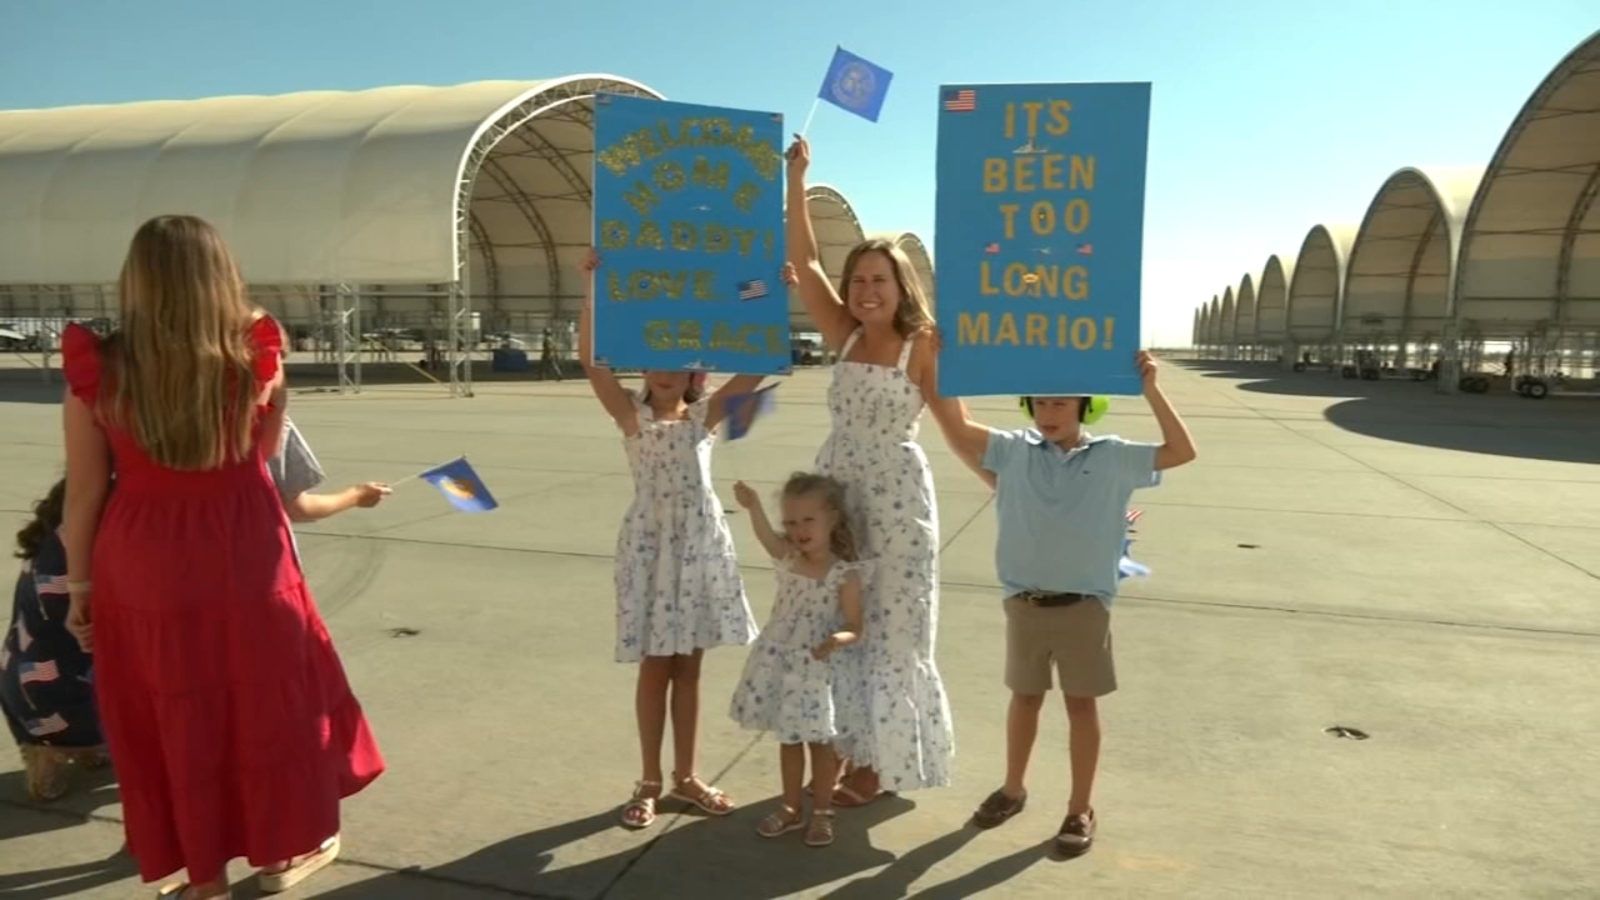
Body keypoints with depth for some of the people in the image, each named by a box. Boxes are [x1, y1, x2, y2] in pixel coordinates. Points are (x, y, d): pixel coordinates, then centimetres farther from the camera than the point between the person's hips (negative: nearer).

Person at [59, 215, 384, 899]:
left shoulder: (98, 371, -10)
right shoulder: (254, 359, -10)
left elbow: (84, 492, -4)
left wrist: (79, 586, 9)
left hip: (142, 570, 1)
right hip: (244, 562, 0)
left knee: (171, 719, 16)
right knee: (268, 701, 18)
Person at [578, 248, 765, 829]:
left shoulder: (706, 414, 4)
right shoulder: (632, 415, -2)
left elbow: (756, 367, -4)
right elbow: (589, 359, -15)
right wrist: (593, 287, -21)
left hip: (702, 542, 3)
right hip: (651, 543, -2)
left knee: (689, 666, 12)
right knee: (655, 667, 6)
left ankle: (685, 777, 26)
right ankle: (649, 783, 22)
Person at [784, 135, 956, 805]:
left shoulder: (923, 350, -6)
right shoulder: (843, 338, 5)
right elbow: (804, 258, 3)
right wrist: (796, 178, 1)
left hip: (896, 494, -5)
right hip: (836, 486, 5)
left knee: (890, 627, 4)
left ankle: (880, 763, 20)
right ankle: (853, 749, 29)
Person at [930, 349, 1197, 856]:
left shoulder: (1113, 458, -4)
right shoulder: (1015, 451, 0)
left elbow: (1182, 452, -10)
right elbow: (956, 427, -2)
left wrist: (1151, 390, -16)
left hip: (1084, 605, -1)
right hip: (1024, 602, 2)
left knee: (1082, 704, 10)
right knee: (1025, 697, 17)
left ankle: (1081, 809, 25)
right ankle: (1012, 789, 36)